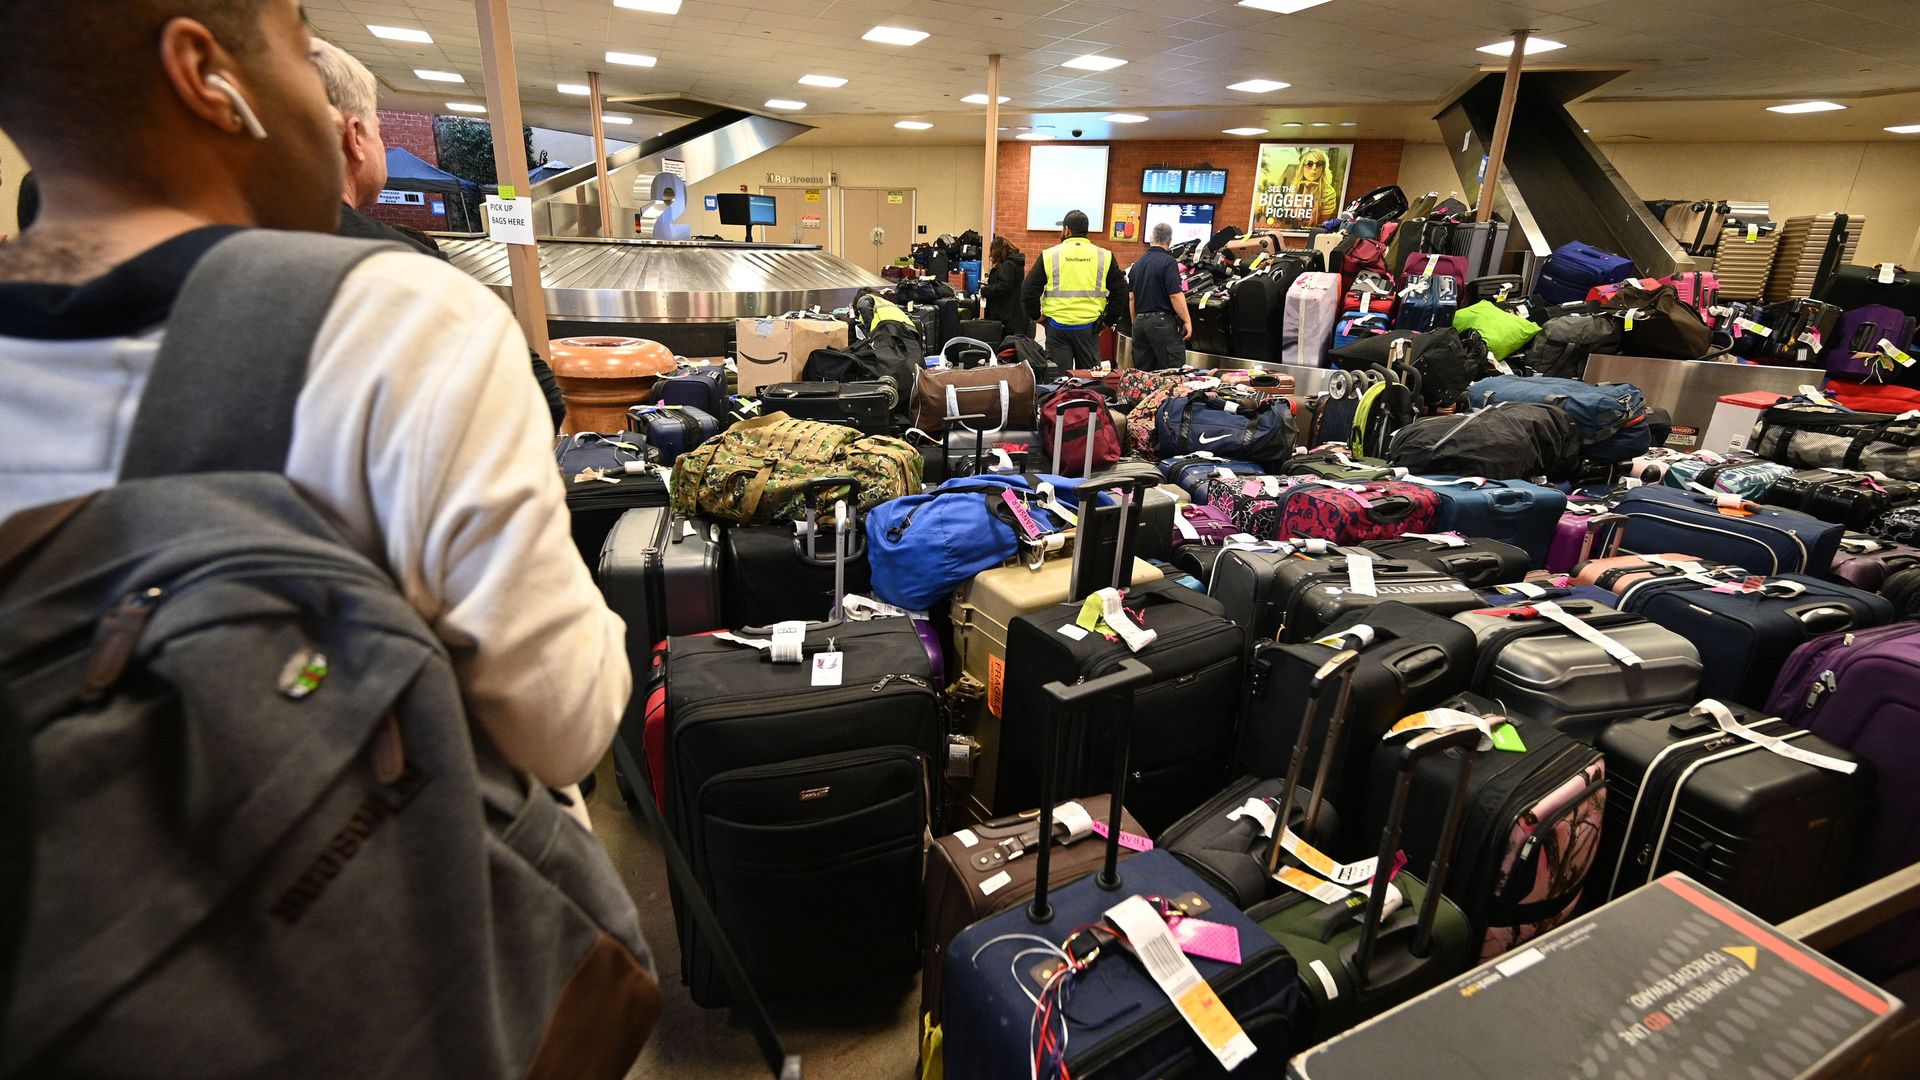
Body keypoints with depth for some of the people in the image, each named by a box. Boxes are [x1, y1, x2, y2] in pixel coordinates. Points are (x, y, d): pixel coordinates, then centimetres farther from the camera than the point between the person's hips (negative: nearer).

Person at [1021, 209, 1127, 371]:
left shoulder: (1049, 255, 0)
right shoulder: (1104, 256, 4)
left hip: (1057, 327, -1)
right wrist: (1107, 320, 12)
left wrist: (1036, 316, 10)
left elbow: (1029, 290, -2)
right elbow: (1120, 292, 5)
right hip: (1089, 328, 1)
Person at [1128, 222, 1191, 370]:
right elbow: (1175, 295, -15)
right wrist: (1187, 320, -9)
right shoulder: (1168, 262, -9)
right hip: (1162, 322, -7)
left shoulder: (1137, 264, 12)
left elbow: (1131, 298, 13)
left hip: (1140, 321, 7)